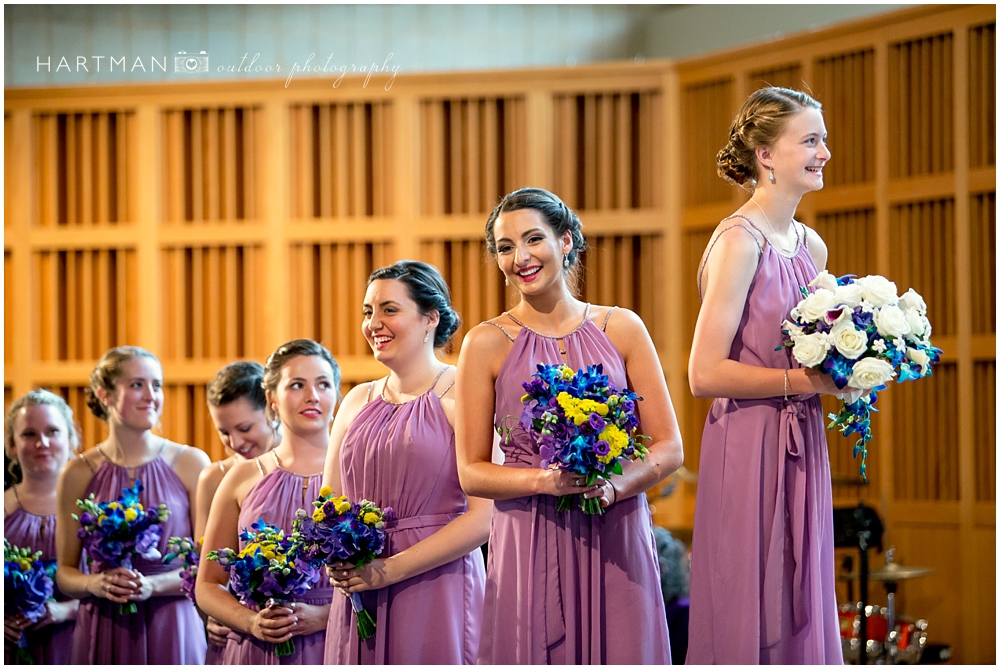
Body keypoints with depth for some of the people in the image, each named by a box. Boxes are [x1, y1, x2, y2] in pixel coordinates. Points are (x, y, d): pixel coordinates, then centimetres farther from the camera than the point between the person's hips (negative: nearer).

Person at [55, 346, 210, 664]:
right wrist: (95, 584, -12)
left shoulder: (190, 464, 1)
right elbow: (65, 571, 8)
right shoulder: (79, 473, 4)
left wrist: (154, 585, -15)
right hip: (104, 632, 1)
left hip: (172, 629, -1)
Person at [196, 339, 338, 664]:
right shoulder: (243, 478, 7)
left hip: (336, 651, -1)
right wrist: (252, 623, -7)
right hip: (258, 653, 1)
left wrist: (322, 616, -14)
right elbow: (207, 585, 10)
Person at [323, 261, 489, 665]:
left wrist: (389, 570, -15)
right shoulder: (358, 402, 13)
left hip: (435, 593, -5)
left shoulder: (461, 397, -6)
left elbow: (483, 517, -14)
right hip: (358, 598, 5)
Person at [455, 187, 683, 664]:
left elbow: (669, 447, 5)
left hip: (616, 543, 1)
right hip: (530, 548, -1)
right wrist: (545, 481, -16)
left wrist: (613, 485, -13)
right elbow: (472, 472, 1)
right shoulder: (487, 343, 2)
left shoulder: (621, 328, 6)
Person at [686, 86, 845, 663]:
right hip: (747, 449, -8)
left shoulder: (812, 247, 11)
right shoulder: (739, 242, -13)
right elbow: (705, 374, -18)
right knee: (748, 622, -1)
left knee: (799, 615, 11)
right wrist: (803, 381, -17)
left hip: (800, 451, 8)